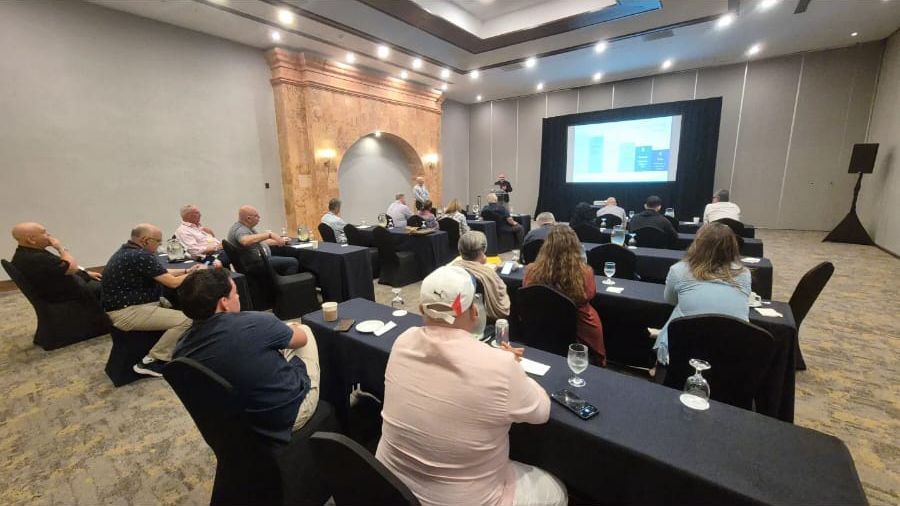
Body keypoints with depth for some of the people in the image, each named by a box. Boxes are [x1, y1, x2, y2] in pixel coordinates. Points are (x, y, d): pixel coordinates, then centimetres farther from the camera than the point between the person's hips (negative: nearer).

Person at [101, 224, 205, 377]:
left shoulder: (128, 251, 10)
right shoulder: (141, 256, -22)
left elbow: (161, 273, 19)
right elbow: (172, 282, -19)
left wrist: (187, 271, 13)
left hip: (128, 305, 11)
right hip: (127, 312, -11)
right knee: (185, 320, -20)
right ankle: (151, 362, -6)